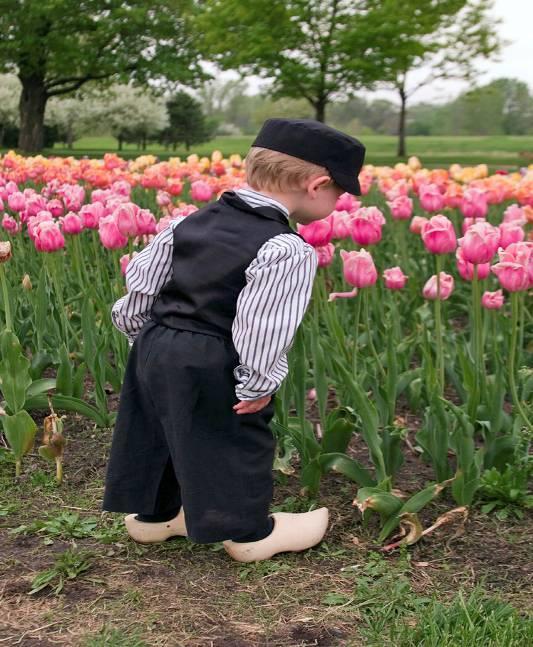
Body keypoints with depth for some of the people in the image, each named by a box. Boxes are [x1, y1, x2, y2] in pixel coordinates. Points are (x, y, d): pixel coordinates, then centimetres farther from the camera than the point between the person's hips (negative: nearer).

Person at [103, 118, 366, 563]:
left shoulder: (194, 220, 7)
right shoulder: (288, 251, -18)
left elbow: (141, 276, 12)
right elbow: (261, 328, -25)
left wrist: (142, 334, 23)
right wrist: (260, 384, -12)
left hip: (155, 349, 8)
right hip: (214, 369, -7)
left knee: (161, 437, 24)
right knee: (236, 445, 12)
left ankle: (151, 514, 43)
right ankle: (249, 532, 30)